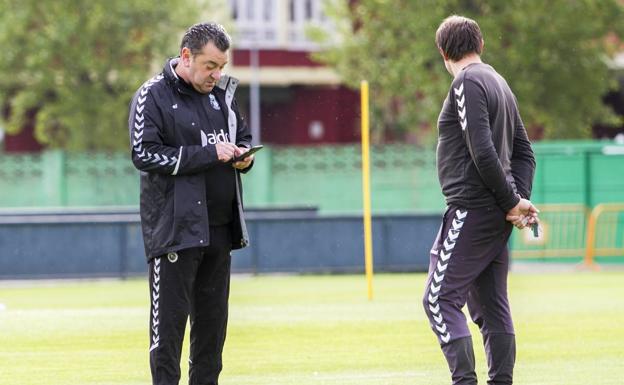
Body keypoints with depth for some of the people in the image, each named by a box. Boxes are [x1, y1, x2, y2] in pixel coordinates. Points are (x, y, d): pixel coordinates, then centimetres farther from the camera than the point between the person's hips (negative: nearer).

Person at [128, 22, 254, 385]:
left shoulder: (222, 92, 12)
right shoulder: (153, 96, -8)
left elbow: (243, 134, 25)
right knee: (170, 317, -6)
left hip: (220, 227, 7)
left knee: (213, 315, 11)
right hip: (175, 228, -7)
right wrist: (209, 154, -19)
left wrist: (243, 156, 0)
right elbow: (145, 155, -16)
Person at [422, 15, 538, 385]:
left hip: (472, 209, -9)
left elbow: (483, 152, -19)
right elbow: (524, 151, 19)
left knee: (440, 298, -9)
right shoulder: (500, 84, 18)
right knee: (491, 305, 11)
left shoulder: (467, 83, -11)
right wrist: (520, 200, 6)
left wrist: (512, 202, -14)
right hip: (496, 214, 9)